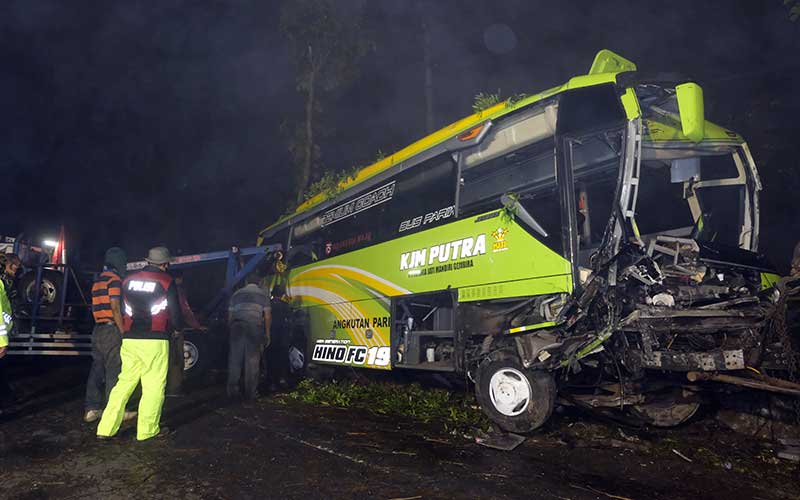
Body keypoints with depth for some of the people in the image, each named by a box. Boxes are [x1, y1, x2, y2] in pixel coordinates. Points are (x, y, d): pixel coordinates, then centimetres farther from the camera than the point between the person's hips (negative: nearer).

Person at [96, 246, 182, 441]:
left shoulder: (128, 280, 11)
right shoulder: (166, 281, -4)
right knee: (154, 386, 3)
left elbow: (121, 311, 16)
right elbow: (175, 313, -2)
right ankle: (147, 430, 8)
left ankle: (106, 428, 12)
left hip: (129, 340, 5)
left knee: (124, 382, 13)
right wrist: (175, 327, 18)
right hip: (155, 341, -5)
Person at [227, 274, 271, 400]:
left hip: (237, 326, 2)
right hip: (254, 326, -2)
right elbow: (267, 316, 7)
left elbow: (230, 316, 19)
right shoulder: (263, 293, 15)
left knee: (235, 358, 6)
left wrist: (231, 330, 24)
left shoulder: (237, 293, 23)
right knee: (252, 359, 1)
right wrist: (267, 333, 11)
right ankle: (250, 392, 2)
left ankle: (232, 390, 5)